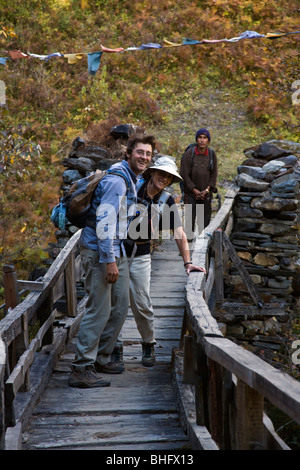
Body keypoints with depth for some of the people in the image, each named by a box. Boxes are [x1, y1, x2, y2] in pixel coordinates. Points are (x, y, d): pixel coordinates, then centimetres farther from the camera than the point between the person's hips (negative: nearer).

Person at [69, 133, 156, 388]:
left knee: (120, 307, 13)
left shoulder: (132, 180, 16)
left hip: (116, 251, 10)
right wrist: (109, 260, -26)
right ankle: (81, 369, -6)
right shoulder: (116, 180, -17)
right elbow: (105, 221, -23)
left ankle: (101, 358, 25)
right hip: (100, 252, -10)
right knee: (99, 310, -10)